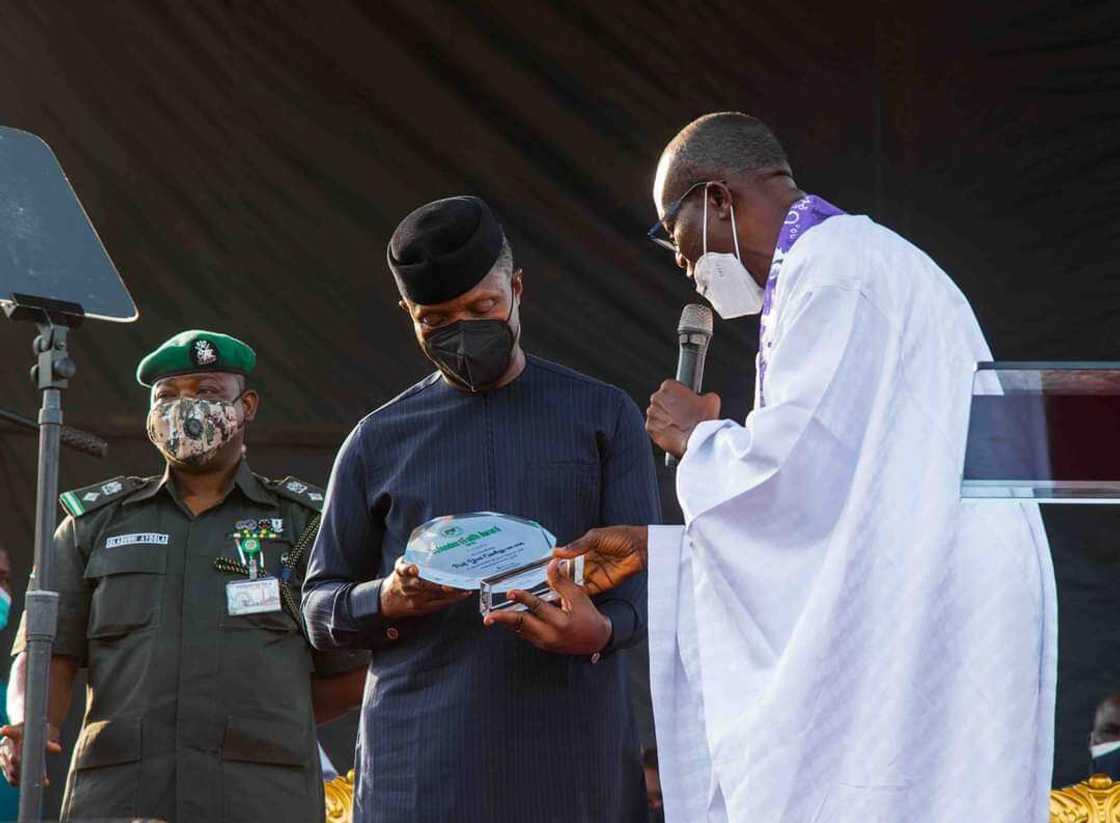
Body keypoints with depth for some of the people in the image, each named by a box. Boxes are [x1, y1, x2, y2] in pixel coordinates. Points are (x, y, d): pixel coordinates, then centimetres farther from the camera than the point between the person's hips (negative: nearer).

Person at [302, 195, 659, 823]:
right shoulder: (378, 442, 14)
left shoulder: (604, 416, 12)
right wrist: (391, 600, -7)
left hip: (573, 753, 0)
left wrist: (601, 629, -18)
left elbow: (644, 573, 5)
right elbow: (320, 606, 16)